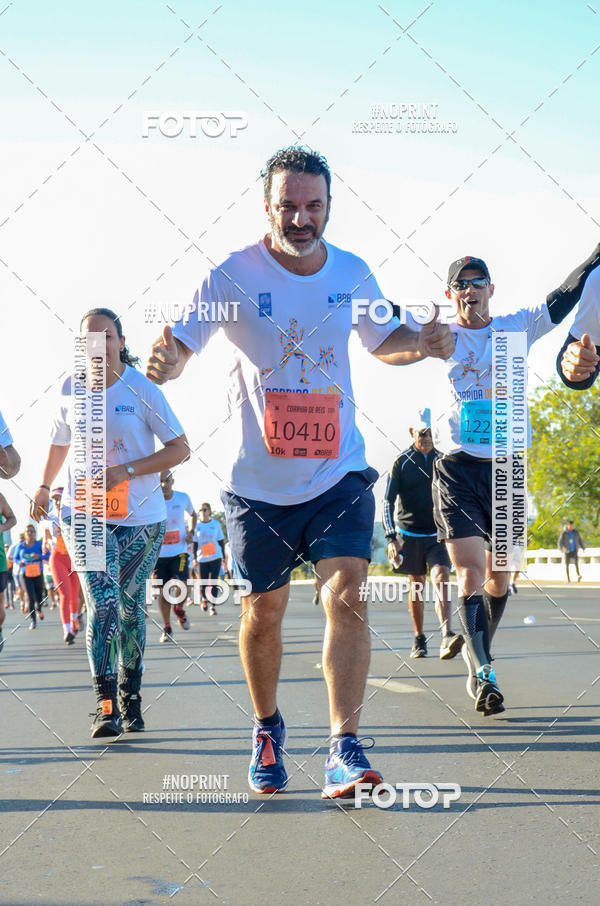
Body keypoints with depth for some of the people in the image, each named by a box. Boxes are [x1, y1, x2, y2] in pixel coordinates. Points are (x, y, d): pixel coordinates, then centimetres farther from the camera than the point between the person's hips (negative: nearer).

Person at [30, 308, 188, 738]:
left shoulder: (143, 389, -7)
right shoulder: (71, 390, 2)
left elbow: (180, 449, -8)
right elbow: (59, 443, 21)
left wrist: (125, 471, -17)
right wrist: (44, 487, 29)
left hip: (140, 516, -1)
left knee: (131, 607, 8)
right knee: (103, 602, -15)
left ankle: (130, 700, 25)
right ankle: (106, 706, -16)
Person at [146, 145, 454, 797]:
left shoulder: (352, 274, 1)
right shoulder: (234, 276, -10)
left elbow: (383, 340, 17)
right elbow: (180, 344, -18)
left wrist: (423, 343, -5)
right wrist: (164, 360, -42)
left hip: (339, 471, 1)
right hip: (257, 478, -1)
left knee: (346, 595, -15)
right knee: (263, 610, 9)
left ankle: (345, 751, -13)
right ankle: (267, 730, 34)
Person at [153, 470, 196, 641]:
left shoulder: (183, 498, -2)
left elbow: (192, 514, 18)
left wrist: (191, 531, 2)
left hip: (179, 551, 0)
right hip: (158, 553, 0)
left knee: (181, 587, -17)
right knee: (163, 591, 1)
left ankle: (179, 609, 17)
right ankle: (167, 628, 18)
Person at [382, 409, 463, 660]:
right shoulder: (402, 462, -2)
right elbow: (388, 501, -3)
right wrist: (391, 538, -12)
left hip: (437, 535, 1)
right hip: (409, 534, -1)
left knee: (441, 577, -18)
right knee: (416, 586, 6)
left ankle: (447, 638, -29)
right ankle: (419, 640, 20)